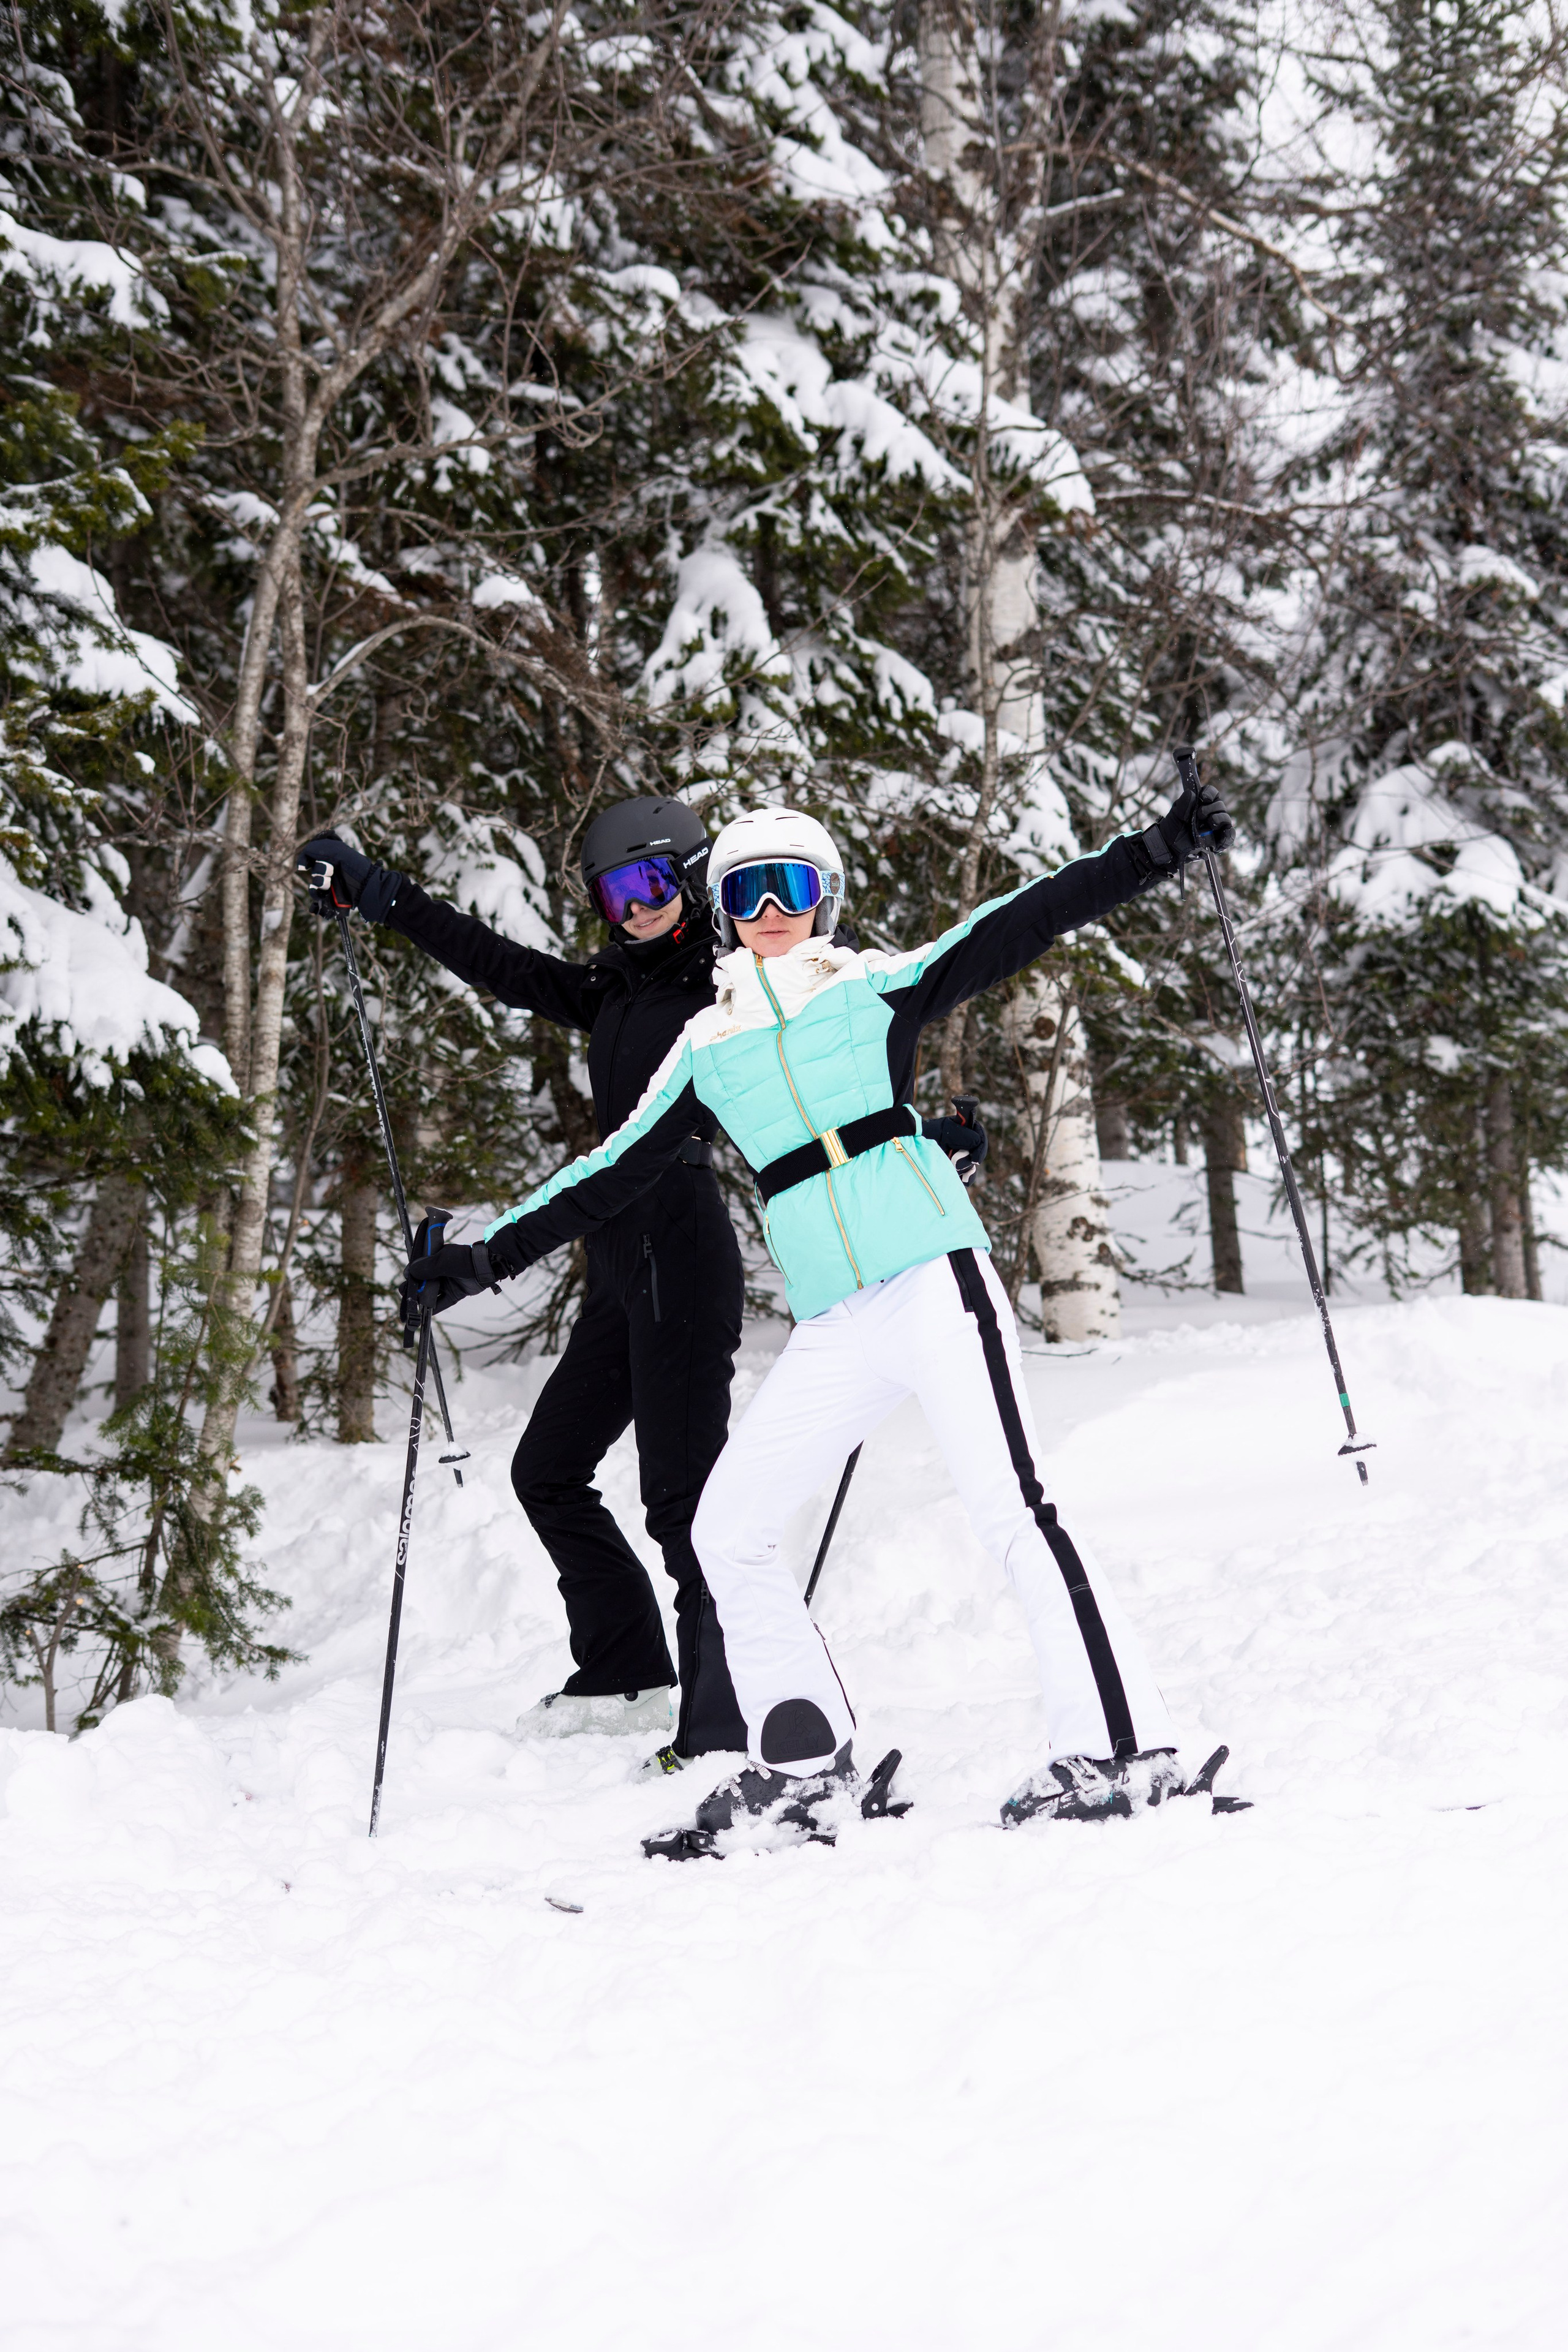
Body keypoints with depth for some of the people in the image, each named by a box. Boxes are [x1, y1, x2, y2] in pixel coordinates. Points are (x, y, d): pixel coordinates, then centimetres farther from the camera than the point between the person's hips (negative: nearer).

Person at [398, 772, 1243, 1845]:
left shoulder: (875, 986, 9)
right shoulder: (704, 1046, 18)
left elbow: (1019, 924, 0)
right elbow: (611, 1176, 22)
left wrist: (1156, 850, -11)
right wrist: (485, 1255, 20)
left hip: (936, 1280, -5)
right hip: (832, 1331, 5)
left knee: (1013, 1512, -16)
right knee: (727, 1529, 5)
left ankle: (1125, 1749, -14)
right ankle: (806, 1758, 17)